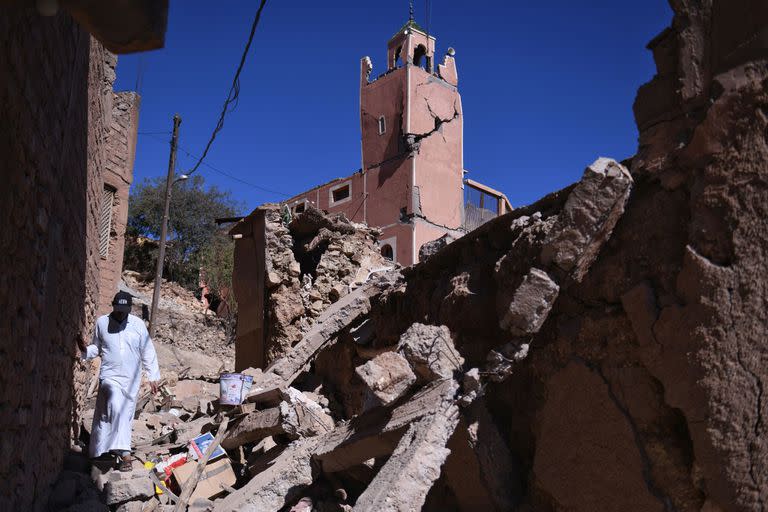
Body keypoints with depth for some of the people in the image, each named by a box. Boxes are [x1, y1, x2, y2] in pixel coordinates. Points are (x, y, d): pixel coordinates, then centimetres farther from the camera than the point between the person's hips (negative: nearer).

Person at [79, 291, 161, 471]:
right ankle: (124, 452, -24)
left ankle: (117, 450, 19)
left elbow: (148, 353, 6)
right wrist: (86, 350, -7)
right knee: (116, 409, -24)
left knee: (126, 416, 6)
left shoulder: (138, 325, 1)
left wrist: (153, 376, 5)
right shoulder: (102, 322, 2)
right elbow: (96, 348, 15)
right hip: (110, 376, -2)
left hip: (131, 380, 2)